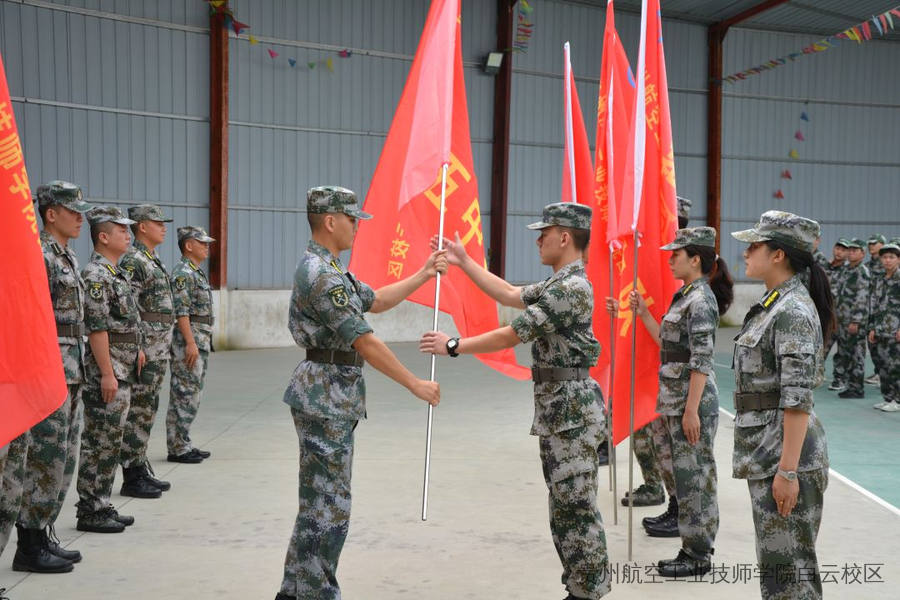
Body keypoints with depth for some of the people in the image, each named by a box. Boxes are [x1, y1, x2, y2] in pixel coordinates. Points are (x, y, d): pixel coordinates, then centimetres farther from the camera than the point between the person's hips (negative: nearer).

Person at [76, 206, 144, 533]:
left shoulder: (117, 273, 16)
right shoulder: (96, 275, -15)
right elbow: (97, 327, -20)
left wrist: (135, 349, 21)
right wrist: (107, 373, -22)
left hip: (122, 370, 10)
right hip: (106, 370, -10)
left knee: (110, 442, 13)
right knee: (99, 444, -4)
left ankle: (102, 506, 20)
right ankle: (90, 512, 3)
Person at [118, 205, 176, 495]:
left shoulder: (153, 260, 17)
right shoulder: (133, 261, -13)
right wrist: (137, 349, -21)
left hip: (159, 348, 10)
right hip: (145, 348, -10)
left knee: (147, 411, 13)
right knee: (138, 412, -4)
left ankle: (141, 470, 21)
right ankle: (132, 478, 2)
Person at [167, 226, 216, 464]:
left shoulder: (197, 273, 18)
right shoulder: (183, 273, -13)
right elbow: (181, 311, -20)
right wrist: (190, 342, -24)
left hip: (201, 340, 10)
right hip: (189, 338, -10)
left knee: (192, 393, 12)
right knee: (184, 395, -6)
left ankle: (183, 444, 18)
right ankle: (177, 448, -2)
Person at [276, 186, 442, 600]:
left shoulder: (327, 268, 15)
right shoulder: (321, 274, -19)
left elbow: (375, 301, 24)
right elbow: (364, 343, -22)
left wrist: (423, 275, 19)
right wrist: (416, 385, -17)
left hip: (331, 398, 11)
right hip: (325, 399, -11)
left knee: (319, 504, 16)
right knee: (329, 507, -5)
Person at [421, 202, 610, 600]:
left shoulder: (570, 288, -19)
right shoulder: (559, 284, 13)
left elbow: (511, 336, -17)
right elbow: (509, 295, 23)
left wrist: (453, 346, -8)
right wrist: (463, 262, 20)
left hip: (571, 410, -10)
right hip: (557, 410, 10)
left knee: (577, 509, -3)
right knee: (565, 507, 14)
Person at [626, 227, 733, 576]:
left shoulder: (700, 300, -15)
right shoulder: (685, 296, 13)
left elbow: (701, 361, -19)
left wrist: (691, 410, -21)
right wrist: (643, 314, 13)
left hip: (692, 400, -10)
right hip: (675, 399, 10)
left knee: (693, 474, -2)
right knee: (688, 473, 14)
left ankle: (697, 555, 7)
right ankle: (696, 544, 23)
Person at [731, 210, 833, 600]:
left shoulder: (793, 311, -17)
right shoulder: (773, 304, 13)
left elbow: (797, 399, -21)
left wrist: (788, 470, -23)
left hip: (785, 450, -10)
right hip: (766, 450, 10)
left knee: (788, 565, -2)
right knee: (777, 559, 16)